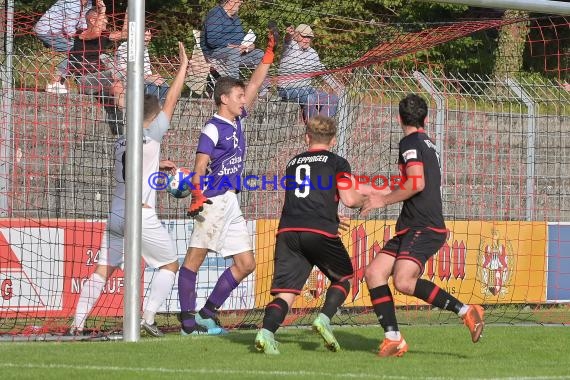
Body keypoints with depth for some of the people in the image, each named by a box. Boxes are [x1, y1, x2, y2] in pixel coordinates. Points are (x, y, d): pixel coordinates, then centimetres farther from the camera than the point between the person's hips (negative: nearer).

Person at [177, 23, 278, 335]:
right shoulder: (213, 128, -8)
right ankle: (188, 319, -15)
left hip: (231, 203, 9)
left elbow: (255, 85, 22)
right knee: (195, 256, -10)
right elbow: (199, 166, -16)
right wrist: (197, 195, -29)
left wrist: (269, 52, 19)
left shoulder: (237, 121, 15)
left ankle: (207, 314, 9)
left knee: (246, 263, 7)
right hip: (214, 201, -9)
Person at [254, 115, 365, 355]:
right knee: (343, 277, 20)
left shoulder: (293, 163, 24)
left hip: (287, 231, 3)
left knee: (285, 292, -1)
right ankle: (324, 318, -3)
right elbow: (350, 200, 2)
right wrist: (363, 200, 25)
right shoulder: (337, 162, 10)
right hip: (321, 231, -3)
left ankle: (266, 332, -26)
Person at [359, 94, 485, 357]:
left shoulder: (410, 143, -8)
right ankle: (393, 338, -2)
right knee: (373, 273, 2)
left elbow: (417, 183, -21)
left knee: (403, 281, -28)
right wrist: (372, 192, 39)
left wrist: (383, 200, -9)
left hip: (424, 227, -10)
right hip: (410, 227, 10)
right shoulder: (426, 143, 22)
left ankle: (465, 311, -20)